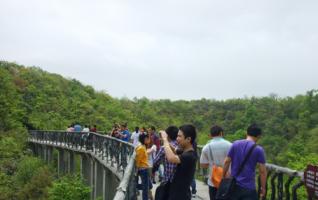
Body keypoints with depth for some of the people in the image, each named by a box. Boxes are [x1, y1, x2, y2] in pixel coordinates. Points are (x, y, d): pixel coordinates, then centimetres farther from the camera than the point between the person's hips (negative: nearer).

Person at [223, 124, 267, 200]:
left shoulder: (235, 144, 0)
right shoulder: (259, 150, -8)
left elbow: (226, 162, 2)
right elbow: (262, 171, -9)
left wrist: (223, 177, 12)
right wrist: (263, 187, 2)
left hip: (234, 185, 4)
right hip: (249, 188, -4)